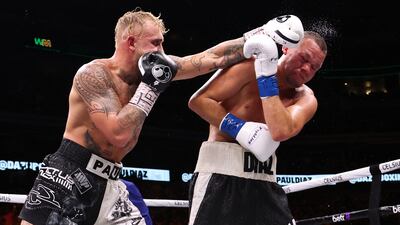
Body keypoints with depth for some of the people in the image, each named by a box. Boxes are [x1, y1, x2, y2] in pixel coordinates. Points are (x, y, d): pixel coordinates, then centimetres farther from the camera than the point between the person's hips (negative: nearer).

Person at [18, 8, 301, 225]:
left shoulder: (152, 69, 4)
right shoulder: (93, 74, -15)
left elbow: (212, 58, 4)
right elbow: (119, 134, -25)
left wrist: (265, 34, 2)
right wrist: (150, 86, -18)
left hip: (107, 184, 7)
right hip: (67, 176, -6)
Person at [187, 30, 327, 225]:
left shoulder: (306, 100, 3)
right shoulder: (250, 66, -6)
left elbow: (281, 132, -20)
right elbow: (198, 100, -11)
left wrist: (267, 75, -19)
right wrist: (239, 128, -20)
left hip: (263, 182, 4)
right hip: (220, 175, -4)